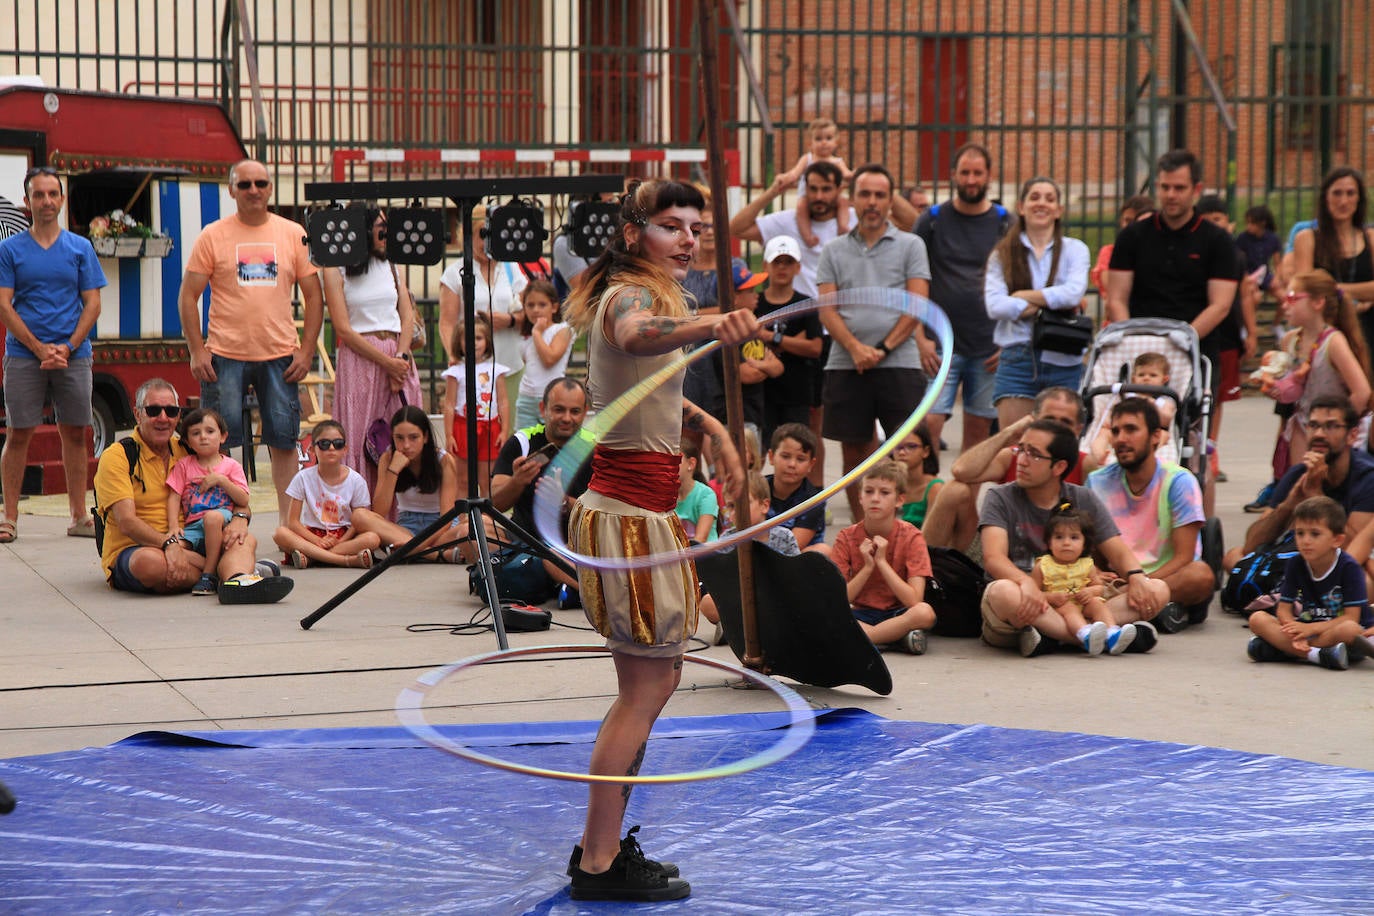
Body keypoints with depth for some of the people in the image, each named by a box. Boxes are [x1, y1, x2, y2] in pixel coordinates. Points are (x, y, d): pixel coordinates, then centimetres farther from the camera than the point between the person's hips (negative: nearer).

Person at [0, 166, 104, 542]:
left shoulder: (80, 247, 8)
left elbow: (92, 304, 5)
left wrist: (68, 347, -9)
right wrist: (40, 349, -11)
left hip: (73, 354, 1)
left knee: (74, 434, 4)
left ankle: (79, 516, 9)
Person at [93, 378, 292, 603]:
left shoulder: (186, 452, 14)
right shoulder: (117, 456, -3)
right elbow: (127, 522, -15)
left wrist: (240, 517, -11)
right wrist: (168, 543, -33)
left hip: (185, 547, 5)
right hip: (130, 550, -5)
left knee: (245, 540, -18)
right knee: (148, 562, -40)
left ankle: (237, 580, -50)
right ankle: (235, 567, -24)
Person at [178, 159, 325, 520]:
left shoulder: (294, 234, 7)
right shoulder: (212, 236, 1)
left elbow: (313, 295, 9)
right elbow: (188, 296, 2)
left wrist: (306, 351, 1)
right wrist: (197, 352, -6)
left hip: (280, 355, 2)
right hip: (224, 355, -2)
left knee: (284, 439, 4)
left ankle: (288, 520, 12)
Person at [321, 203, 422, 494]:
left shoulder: (390, 264, 14)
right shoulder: (336, 270, -1)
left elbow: (407, 316, 10)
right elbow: (343, 329, -7)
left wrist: (401, 357, -6)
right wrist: (387, 363, -12)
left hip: (398, 358, 5)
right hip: (359, 359, -5)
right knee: (360, 440, -7)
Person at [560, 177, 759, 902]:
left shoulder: (638, 293, 17)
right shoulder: (632, 295, -15)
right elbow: (638, 335, -42)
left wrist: (708, 426, 18)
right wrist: (710, 326, -62)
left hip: (633, 508, 10)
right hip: (632, 513, -10)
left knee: (654, 682, 17)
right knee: (644, 689, -6)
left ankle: (600, 845, 25)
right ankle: (600, 868, 1)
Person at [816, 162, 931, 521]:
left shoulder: (910, 246, 6)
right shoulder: (834, 251, 12)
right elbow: (827, 310, 4)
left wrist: (882, 349, -10)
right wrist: (856, 349, -12)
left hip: (899, 365, -2)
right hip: (845, 366, 2)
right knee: (853, 451, 7)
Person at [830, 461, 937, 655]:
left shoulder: (911, 537, -7)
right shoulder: (847, 538, -2)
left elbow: (914, 600, -16)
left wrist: (881, 561, -18)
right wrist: (867, 567, -17)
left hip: (897, 614, -1)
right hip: (860, 615, 1)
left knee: (925, 612, -36)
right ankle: (900, 637, -26)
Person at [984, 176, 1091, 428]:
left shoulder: (1074, 249, 10)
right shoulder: (1003, 254, 9)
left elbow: (1074, 292, -10)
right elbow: (995, 306, -6)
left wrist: (1023, 297, -5)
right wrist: (1052, 303, -8)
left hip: (1063, 362, 0)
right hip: (1017, 358, 0)